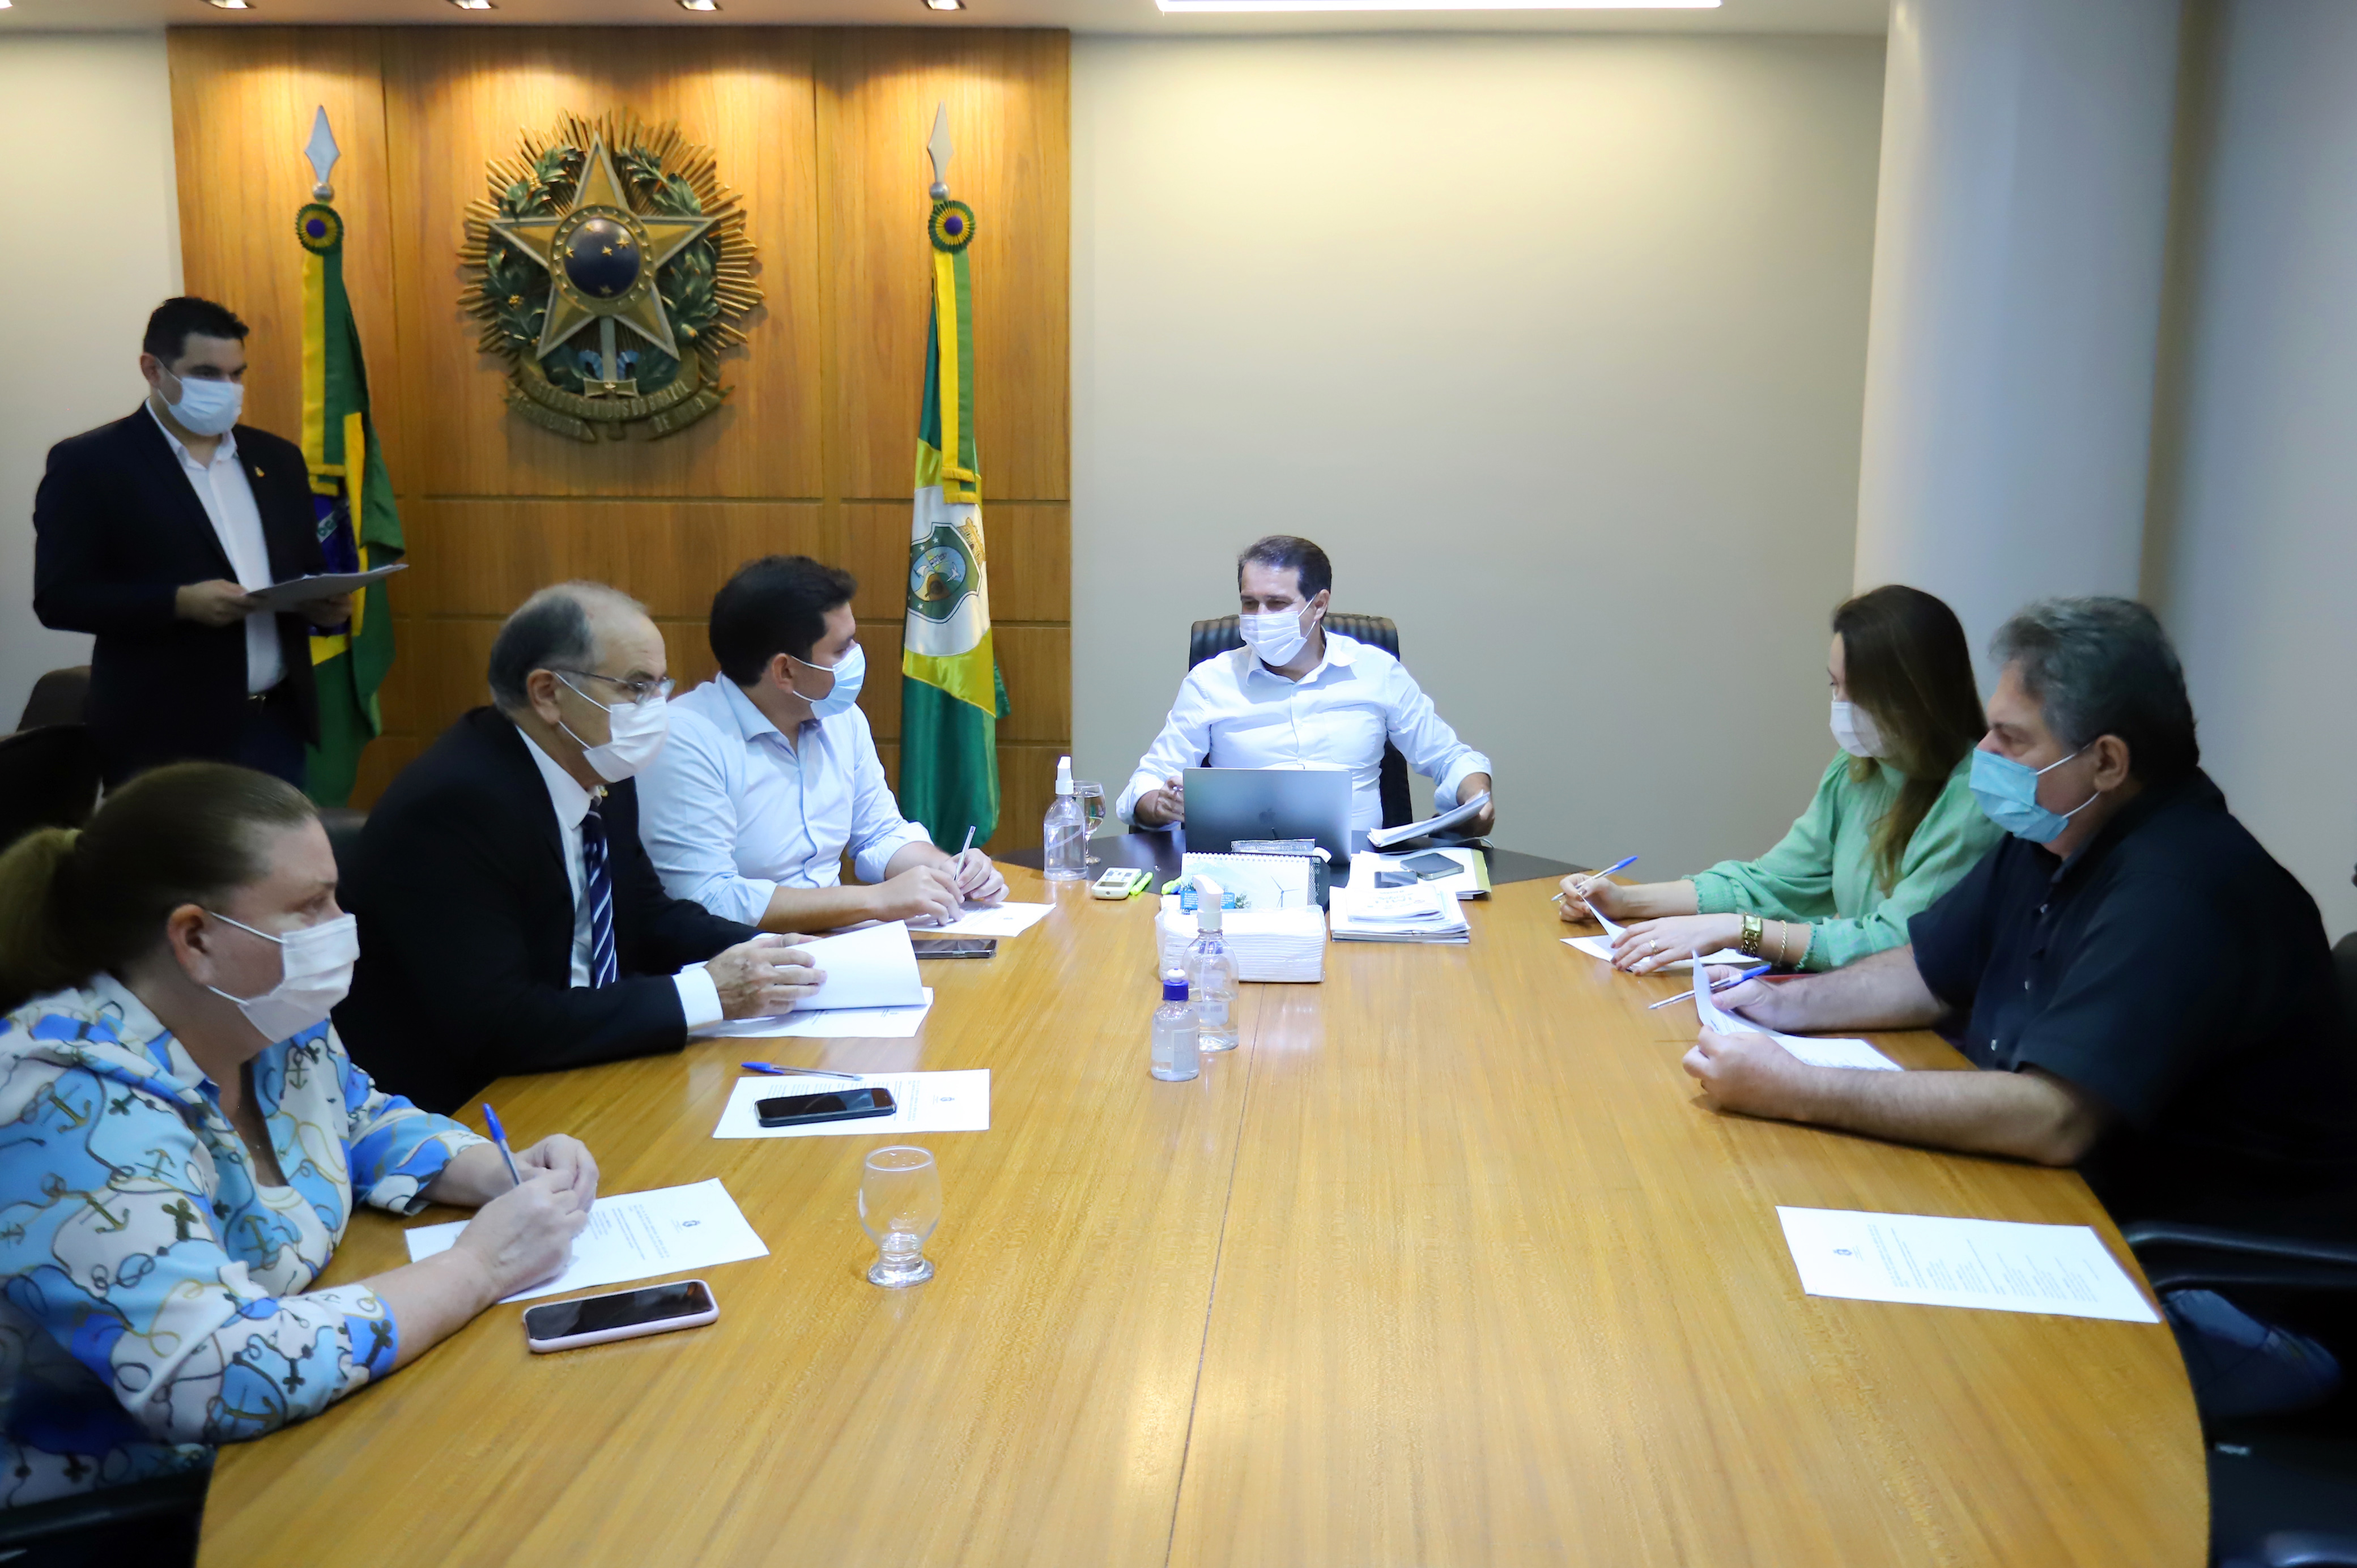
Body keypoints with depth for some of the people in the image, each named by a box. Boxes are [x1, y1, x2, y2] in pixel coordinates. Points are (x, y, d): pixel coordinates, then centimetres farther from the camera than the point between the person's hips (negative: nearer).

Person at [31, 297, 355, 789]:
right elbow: (58, 597, -8)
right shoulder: (89, 463, -3)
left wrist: (326, 605, -5)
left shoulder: (277, 457, 13)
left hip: (278, 724, 5)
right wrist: (180, 602, -21)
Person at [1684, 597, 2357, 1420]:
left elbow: (2053, 1120, -34)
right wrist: (1793, 1002, -1)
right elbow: (1931, 974, 17)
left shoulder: (2179, 890, -25)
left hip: (2230, 1304, -9)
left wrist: (1799, 1091, -31)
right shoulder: (2049, 836, 6)